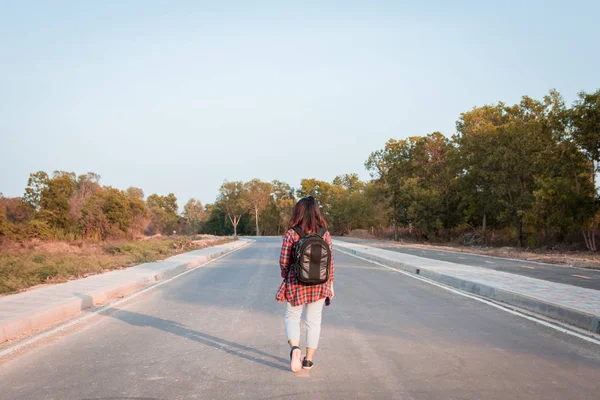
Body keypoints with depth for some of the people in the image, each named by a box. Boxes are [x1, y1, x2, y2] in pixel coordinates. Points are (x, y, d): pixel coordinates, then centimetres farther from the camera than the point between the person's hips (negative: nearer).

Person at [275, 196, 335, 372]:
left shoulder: (291, 234, -10)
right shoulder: (324, 234, -4)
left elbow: (284, 261, -7)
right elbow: (330, 262, -1)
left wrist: (286, 278, 11)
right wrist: (330, 285, 10)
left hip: (296, 283, -2)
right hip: (319, 285, 2)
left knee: (292, 317, 14)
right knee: (314, 321, 13)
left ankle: (294, 347, -11)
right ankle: (308, 359, 19)